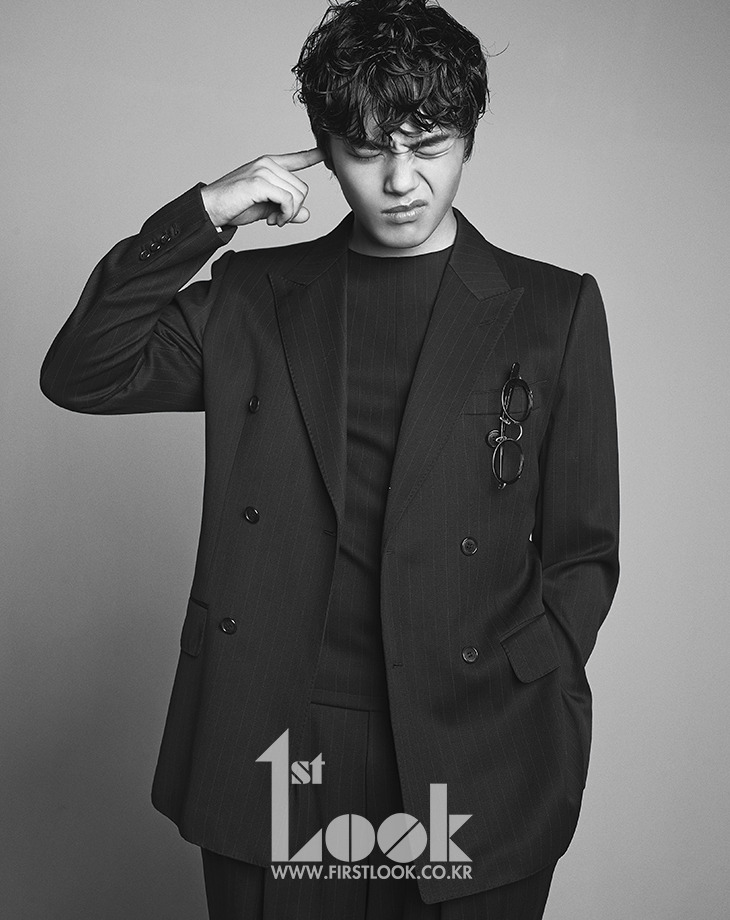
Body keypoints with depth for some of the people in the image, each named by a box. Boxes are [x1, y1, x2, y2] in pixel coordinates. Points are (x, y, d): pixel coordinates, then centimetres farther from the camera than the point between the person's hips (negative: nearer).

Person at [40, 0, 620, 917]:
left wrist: (499, 702, -8)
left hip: (468, 771, 0)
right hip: (266, 755, 1)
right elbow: (78, 375, 1)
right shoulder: (252, 297, 8)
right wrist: (201, 218, -6)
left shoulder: (554, 312, 3)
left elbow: (582, 555, 4)